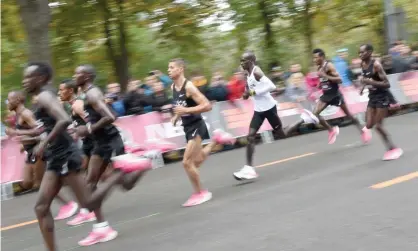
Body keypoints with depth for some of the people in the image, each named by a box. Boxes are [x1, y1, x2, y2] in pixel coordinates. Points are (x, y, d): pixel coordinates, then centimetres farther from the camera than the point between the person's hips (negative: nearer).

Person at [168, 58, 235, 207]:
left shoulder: (189, 86, -20)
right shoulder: (172, 87, 6)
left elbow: (207, 106, -23)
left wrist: (186, 110, -29)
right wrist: (176, 116, 8)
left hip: (196, 126, -9)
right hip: (187, 127, 9)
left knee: (187, 162, -12)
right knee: (196, 161, 20)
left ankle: (200, 193, 4)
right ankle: (215, 140, 36)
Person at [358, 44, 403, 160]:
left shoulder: (376, 65, -21)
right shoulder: (363, 64, 3)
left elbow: (387, 84, -25)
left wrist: (369, 82, -32)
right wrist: (364, 85, 5)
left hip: (382, 96, -8)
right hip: (372, 97, 8)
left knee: (378, 125, -8)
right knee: (369, 125, 4)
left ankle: (393, 148, 9)